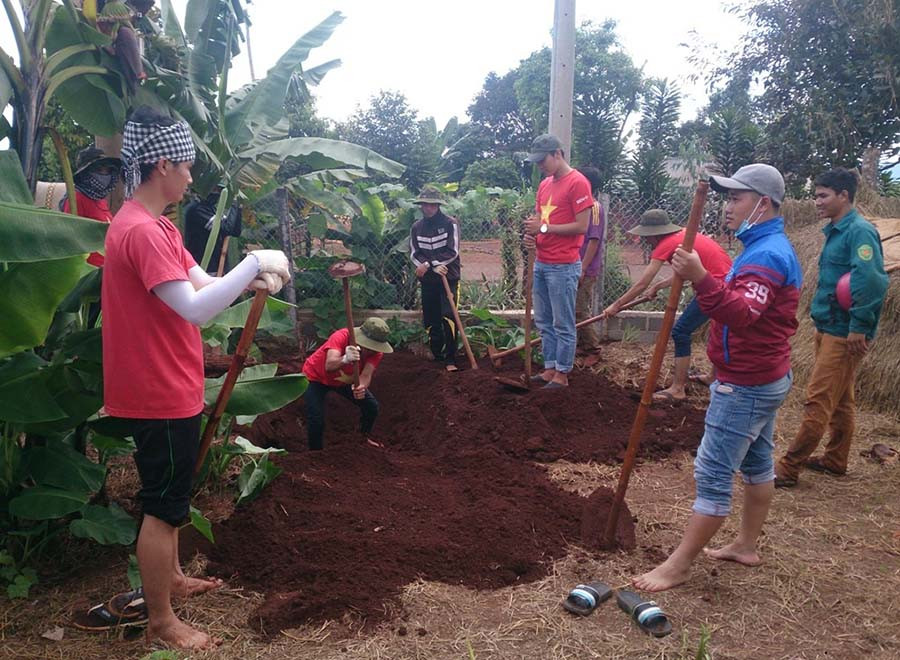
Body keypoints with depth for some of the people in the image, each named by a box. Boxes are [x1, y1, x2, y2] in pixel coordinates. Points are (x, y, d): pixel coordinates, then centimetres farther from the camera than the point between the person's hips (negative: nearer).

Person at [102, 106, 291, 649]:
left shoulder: (156, 226, 11)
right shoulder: (141, 231, -23)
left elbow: (202, 284, 11)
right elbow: (196, 309, -31)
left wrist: (253, 278, -7)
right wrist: (254, 263, -25)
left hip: (170, 387, 11)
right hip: (160, 393, -11)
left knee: (171, 493, 24)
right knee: (163, 505, 2)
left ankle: (172, 578, 42)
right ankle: (162, 621, 18)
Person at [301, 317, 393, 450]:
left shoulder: (376, 351, -23)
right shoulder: (341, 336, -38)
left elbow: (366, 375, -34)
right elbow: (329, 365, -52)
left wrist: (362, 386, -57)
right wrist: (345, 359, -72)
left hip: (345, 380, 5)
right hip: (316, 378, -5)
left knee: (371, 405, 0)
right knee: (316, 420, -19)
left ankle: (364, 436, 29)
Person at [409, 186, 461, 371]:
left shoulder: (450, 223, -5)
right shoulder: (416, 227, 7)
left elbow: (452, 251, -13)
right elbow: (414, 254, -1)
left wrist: (428, 264, -16)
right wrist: (435, 266, -16)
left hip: (449, 278, -4)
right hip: (428, 281, 4)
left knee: (448, 316, -17)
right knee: (430, 320, 8)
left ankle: (450, 360, -13)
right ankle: (437, 356, 22)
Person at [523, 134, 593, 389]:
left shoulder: (577, 182, -10)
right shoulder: (544, 184, 15)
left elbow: (582, 226, -15)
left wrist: (544, 228, -15)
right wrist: (532, 234, -2)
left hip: (564, 267, -8)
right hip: (541, 264, 9)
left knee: (563, 324, 0)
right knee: (544, 322, 13)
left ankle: (562, 374, 9)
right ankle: (550, 368, 23)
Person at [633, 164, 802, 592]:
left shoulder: (766, 254, -22)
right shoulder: (771, 247, 13)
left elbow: (740, 313, -38)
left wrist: (700, 278, -48)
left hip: (745, 386, -11)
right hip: (765, 378, 11)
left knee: (713, 474, -5)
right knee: (757, 463, 19)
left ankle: (678, 566, 3)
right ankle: (746, 545, 33)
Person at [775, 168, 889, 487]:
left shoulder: (859, 231, -16)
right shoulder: (836, 231, 14)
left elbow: (872, 280, -26)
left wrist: (859, 326, -24)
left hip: (844, 333, -10)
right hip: (829, 327, 10)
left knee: (819, 400, -7)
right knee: (840, 400, 18)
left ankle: (789, 468, -3)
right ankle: (835, 460, 29)